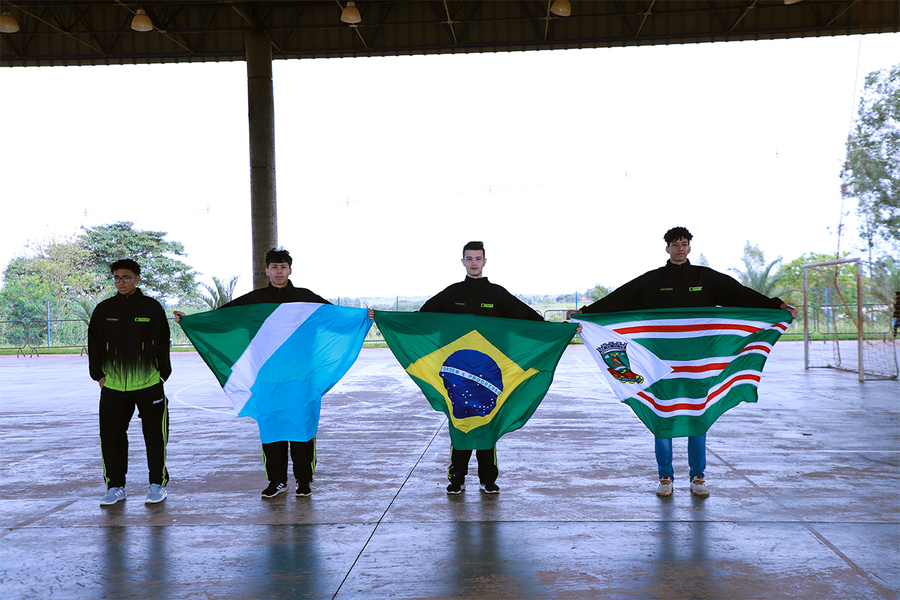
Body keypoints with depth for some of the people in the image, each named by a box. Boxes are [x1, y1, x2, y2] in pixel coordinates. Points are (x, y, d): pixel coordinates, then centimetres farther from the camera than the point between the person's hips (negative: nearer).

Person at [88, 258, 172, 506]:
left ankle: (157, 484, 14)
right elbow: (94, 344, 12)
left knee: (154, 435, 2)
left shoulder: (152, 308, 3)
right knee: (111, 436, 5)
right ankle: (115, 486, 17)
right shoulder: (103, 309, 8)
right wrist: (98, 375, 6)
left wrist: (162, 374, 2)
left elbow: (163, 344, 6)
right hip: (113, 386, 2)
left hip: (149, 384, -2)